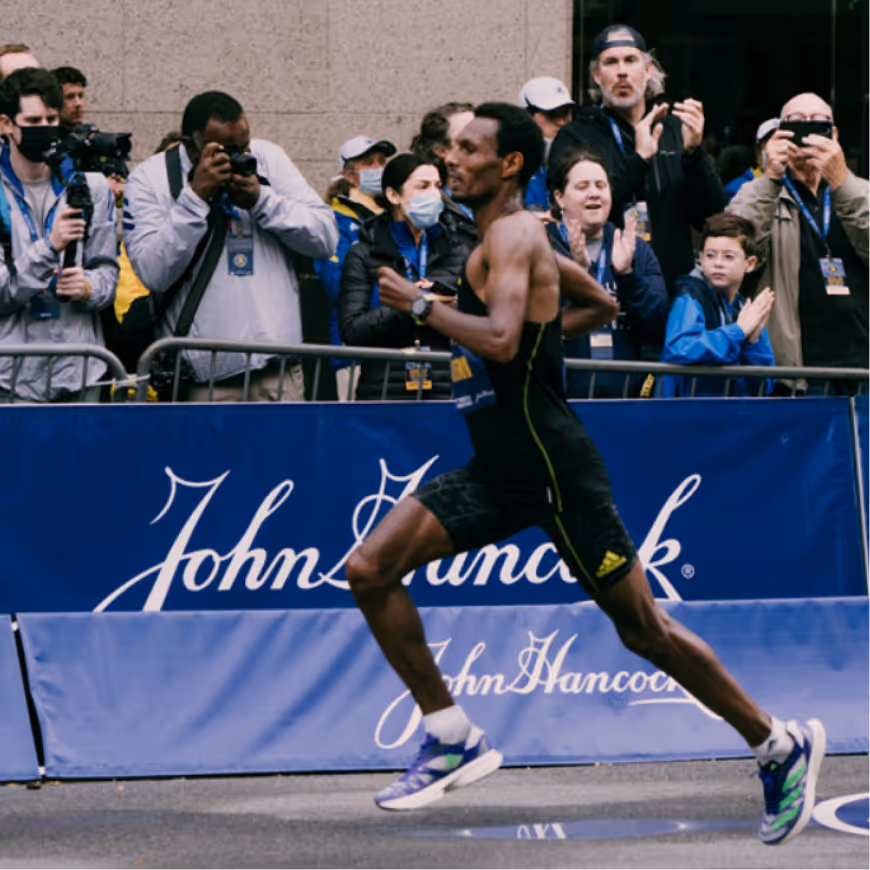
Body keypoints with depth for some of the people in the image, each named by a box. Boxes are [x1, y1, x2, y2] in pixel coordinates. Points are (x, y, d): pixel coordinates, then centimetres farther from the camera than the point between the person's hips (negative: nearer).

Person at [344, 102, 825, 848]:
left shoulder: (512, 235, -14)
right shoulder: (512, 239, 14)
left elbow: (501, 341, -31)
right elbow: (603, 305, 28)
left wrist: (420, 304, -20)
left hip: (554, 469, -9)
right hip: (498, 471, 9)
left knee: (645, 631, -1)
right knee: (370, 570, -4)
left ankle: (781, 746, 14)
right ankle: (454, 738, 2)